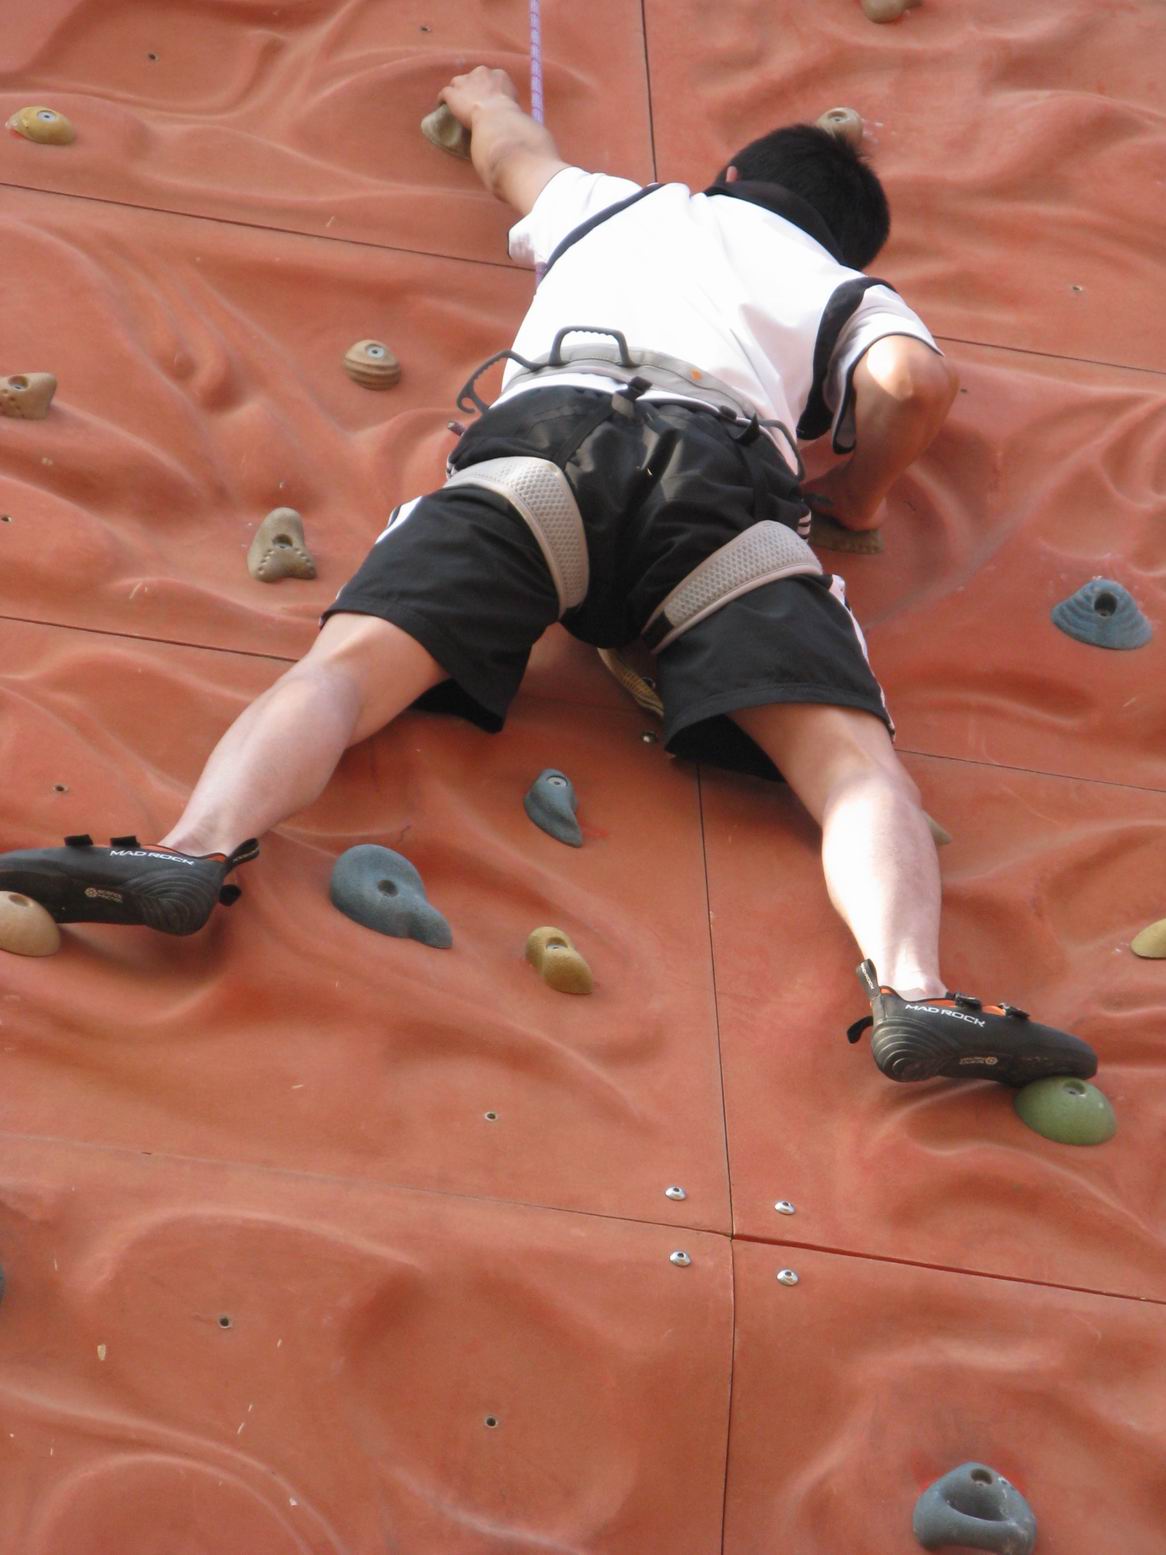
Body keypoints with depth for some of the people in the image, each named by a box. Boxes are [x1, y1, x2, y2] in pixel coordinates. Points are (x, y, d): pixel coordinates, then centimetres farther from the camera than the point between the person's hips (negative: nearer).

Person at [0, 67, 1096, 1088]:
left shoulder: (610, 202, 40)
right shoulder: (848, 289, 33)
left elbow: (510, 146, 61)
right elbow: (917, 380, 11)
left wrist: (483, 96, 84)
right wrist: (852, 494, 29)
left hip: (544, 431, 1)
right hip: (724, 469, -1)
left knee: (346, 666, -13)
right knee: (855, 764, -11)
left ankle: (195, 850, -42)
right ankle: (912, 989, -39)